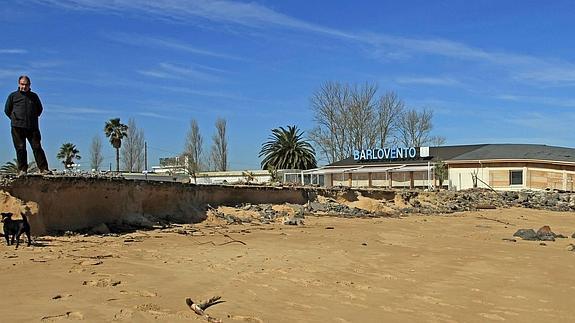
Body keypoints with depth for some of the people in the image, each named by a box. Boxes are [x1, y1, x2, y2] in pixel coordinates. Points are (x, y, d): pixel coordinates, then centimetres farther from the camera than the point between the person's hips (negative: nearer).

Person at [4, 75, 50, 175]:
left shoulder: (34, 96, 14)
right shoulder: (13, 96, 10)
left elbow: (40, 109, 25)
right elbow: (7, 110, 15)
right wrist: (15, 119, 9)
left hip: (32, 127, 1)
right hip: (17, 127, -1)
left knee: (37, 147, -5)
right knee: (20, 148, 0)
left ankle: (43, 169, -5)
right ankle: (22, 170, 7)